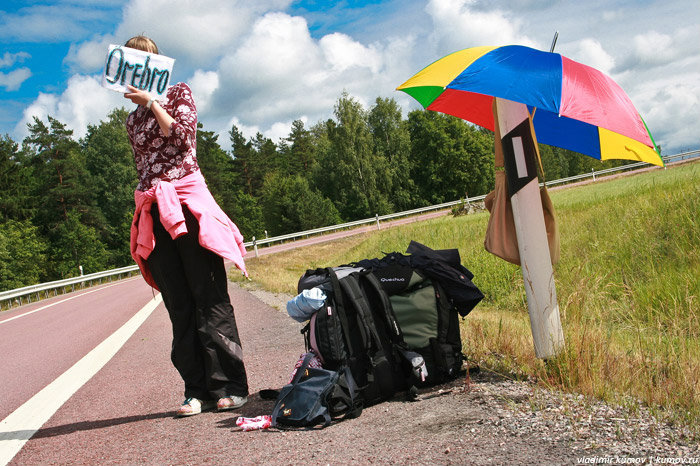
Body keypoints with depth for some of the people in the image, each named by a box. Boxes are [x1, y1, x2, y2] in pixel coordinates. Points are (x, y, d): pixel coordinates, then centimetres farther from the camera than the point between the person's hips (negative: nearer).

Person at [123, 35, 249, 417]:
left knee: (210, 298, -6)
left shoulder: (178, 93, 10)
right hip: (153, 211, 4)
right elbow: (143, 166, 21)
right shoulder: (132, 119, 22)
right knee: (178, 305, 1)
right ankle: (197, 389, 5)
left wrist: (151, 103, -6)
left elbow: (182, 135, -6)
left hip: (187, 200, -4)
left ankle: (229, 386, -2)